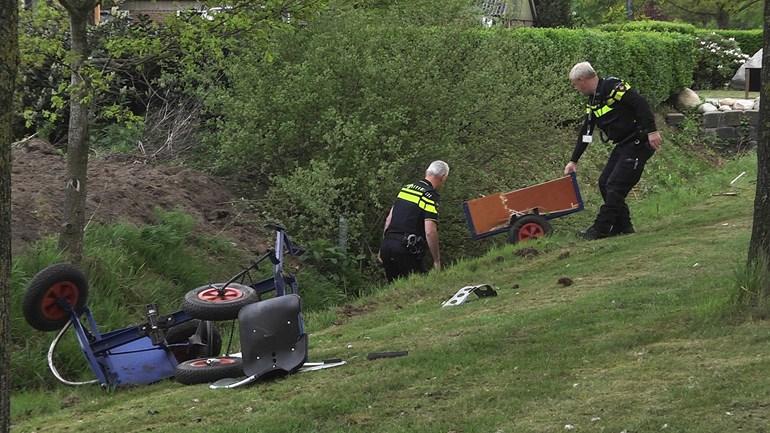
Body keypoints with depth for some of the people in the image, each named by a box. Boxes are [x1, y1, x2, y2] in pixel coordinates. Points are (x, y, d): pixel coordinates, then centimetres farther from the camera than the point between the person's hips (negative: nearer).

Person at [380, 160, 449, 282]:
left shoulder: (406, 188, 16)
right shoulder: (431, 196, -9)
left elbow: (388, 219, 19)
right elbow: (430, 232, -18)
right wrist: (437, 261, -11)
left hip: (387, 245, 8)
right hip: (406, 250, -8)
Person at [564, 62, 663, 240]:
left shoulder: (613, 86, -16)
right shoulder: (593, 101, 14)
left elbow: (641, 103, -23)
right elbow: (586, 133, 20)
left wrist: (652, 130, -27)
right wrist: (573, 161, 21)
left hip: (639, 143, -10)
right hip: (623, 145, 10)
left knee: (615, 186, -10)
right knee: (605, 183, 8)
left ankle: (601, 229, -4)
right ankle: (622, 226, 15)